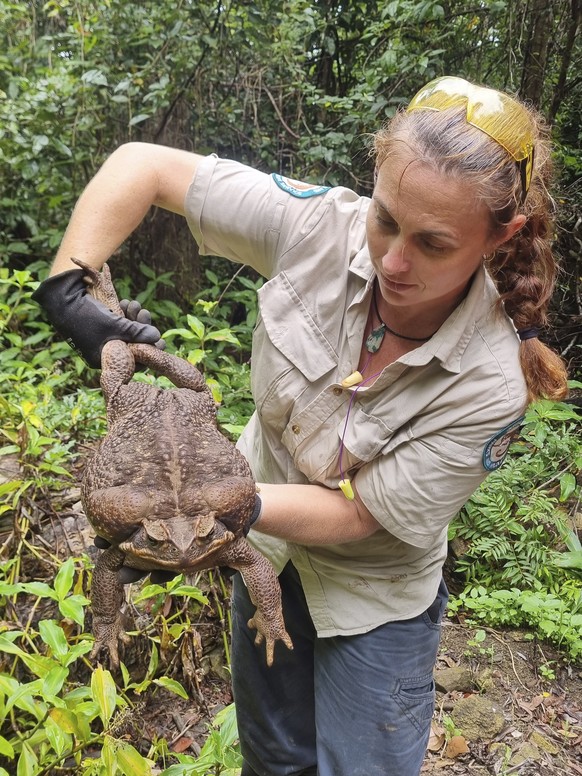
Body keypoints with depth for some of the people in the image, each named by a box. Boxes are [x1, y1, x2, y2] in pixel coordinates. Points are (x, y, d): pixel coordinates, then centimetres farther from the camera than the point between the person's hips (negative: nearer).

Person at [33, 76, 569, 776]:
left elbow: (358, 514, -26)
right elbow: (142, 165, -19)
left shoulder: (492, 384, -31)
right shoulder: (322, 226, -26)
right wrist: (66, 288, -30)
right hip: (266, 546, 3)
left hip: (372, 592, -2)